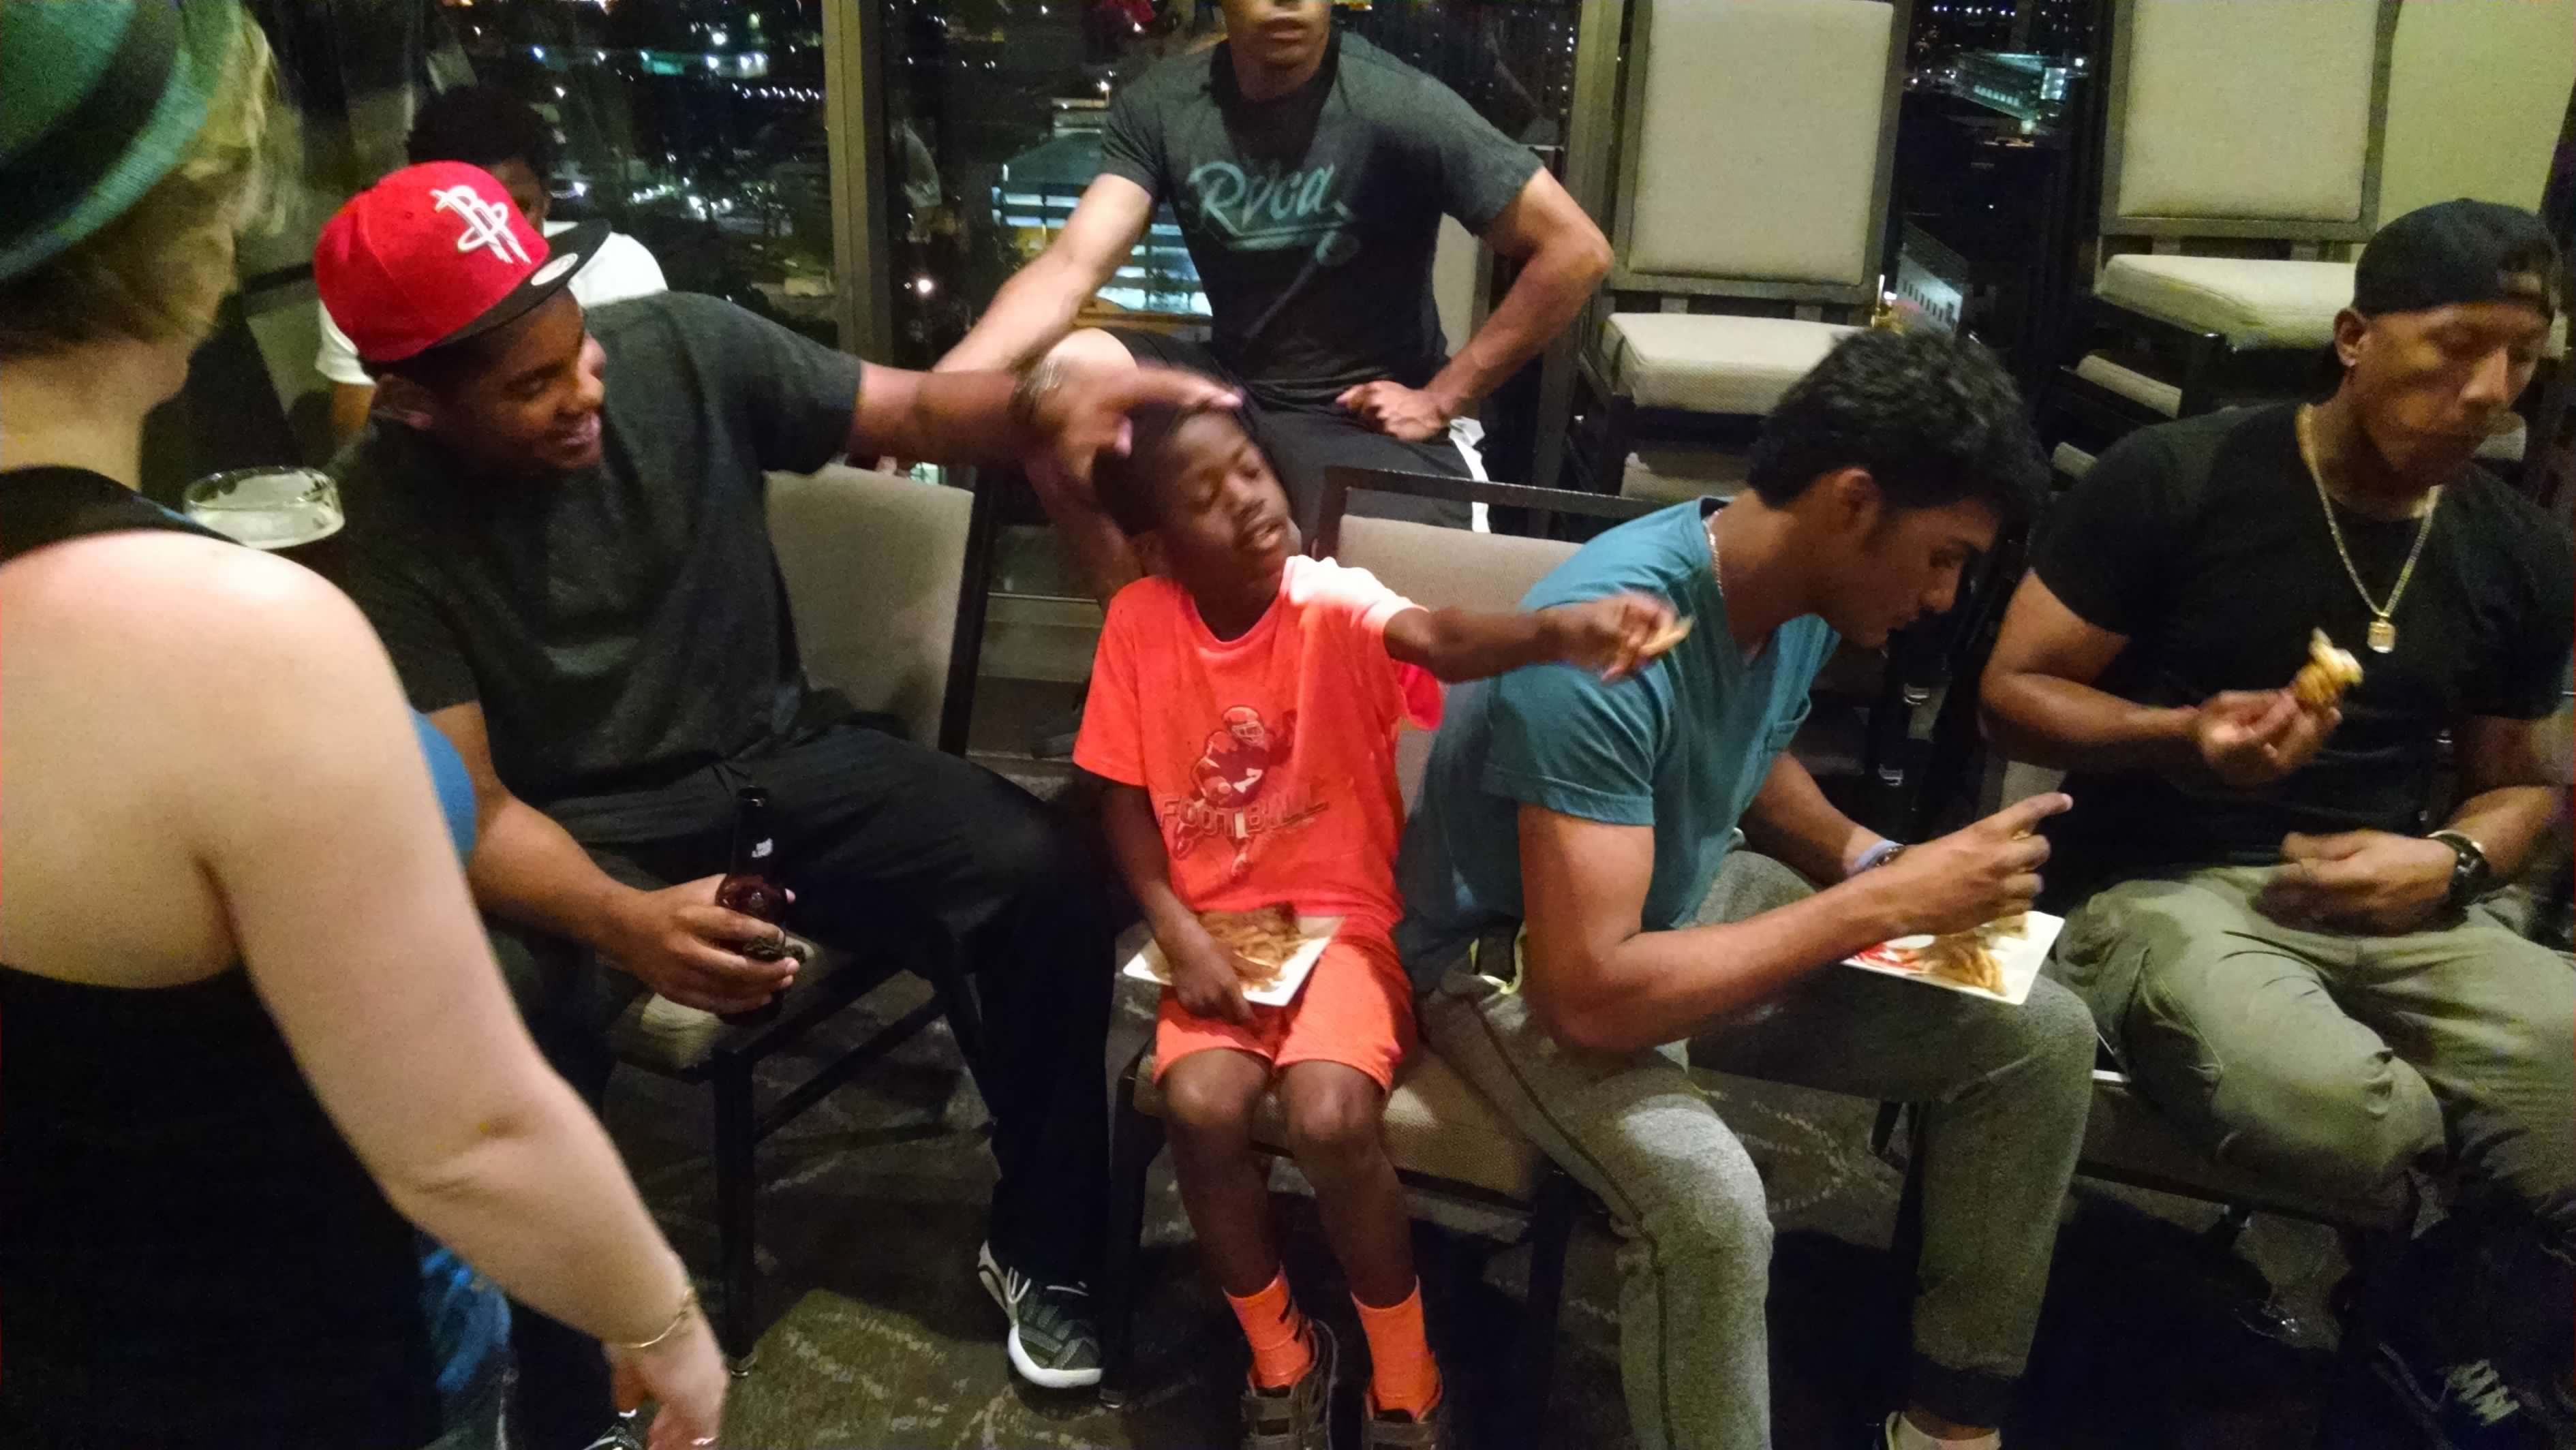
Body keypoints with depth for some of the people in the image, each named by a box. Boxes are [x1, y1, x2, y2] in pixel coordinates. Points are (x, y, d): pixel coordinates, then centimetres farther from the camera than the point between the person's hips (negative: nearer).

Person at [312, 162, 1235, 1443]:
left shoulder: (684, 346, -12)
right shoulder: (391, 510, -16)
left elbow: (912, 411, -5)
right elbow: (467, 804, -19)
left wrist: (1040, 401, -30)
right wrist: (626, 923, -40)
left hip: (775, 758, 2)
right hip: (577, 831, -2)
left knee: (1043, 877, -21)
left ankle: (1037, 1248, 2)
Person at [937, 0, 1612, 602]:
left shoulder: (1396, 106, -16)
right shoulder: (1159, 105, -4)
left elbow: (1576, 252, -14)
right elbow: (1071, 268, -12)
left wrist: (1443, 398, -11)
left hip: (1364, 411, -4)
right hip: (1231, 383, 4)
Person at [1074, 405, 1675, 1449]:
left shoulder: (1334, 605, -14)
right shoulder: (1139, 621, -5)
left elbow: (1438, 640, -36)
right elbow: (1125, 805, 2)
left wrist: (1559, 631, -57)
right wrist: (1180, 934, -11)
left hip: (1343, 918, -2)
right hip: (1220, 928, 3)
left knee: (1330, 1119, -27)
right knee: (1201, 1106, -24)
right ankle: (1282, 1354, 6)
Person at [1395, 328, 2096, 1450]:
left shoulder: (1802, 597, -7)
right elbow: (1591, 994, -37)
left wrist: (1883, 866, -4)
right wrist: (1881, 906, -31)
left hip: (1688, 900, 8)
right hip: (1517, 960, -8)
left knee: (2041, 1039, 0)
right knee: (1708, 1201, -35)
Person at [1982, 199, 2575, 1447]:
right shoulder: (2175, 479, -6)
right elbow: (2012, 695, -4)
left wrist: (2449, 863, -2)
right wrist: (2185, 735, -22)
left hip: (2399, 903, 5)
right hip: (2167, 889, -4)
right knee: (2340, 1118, -36)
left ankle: (2465, 1320, 12)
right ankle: (2436, 1304, 4)